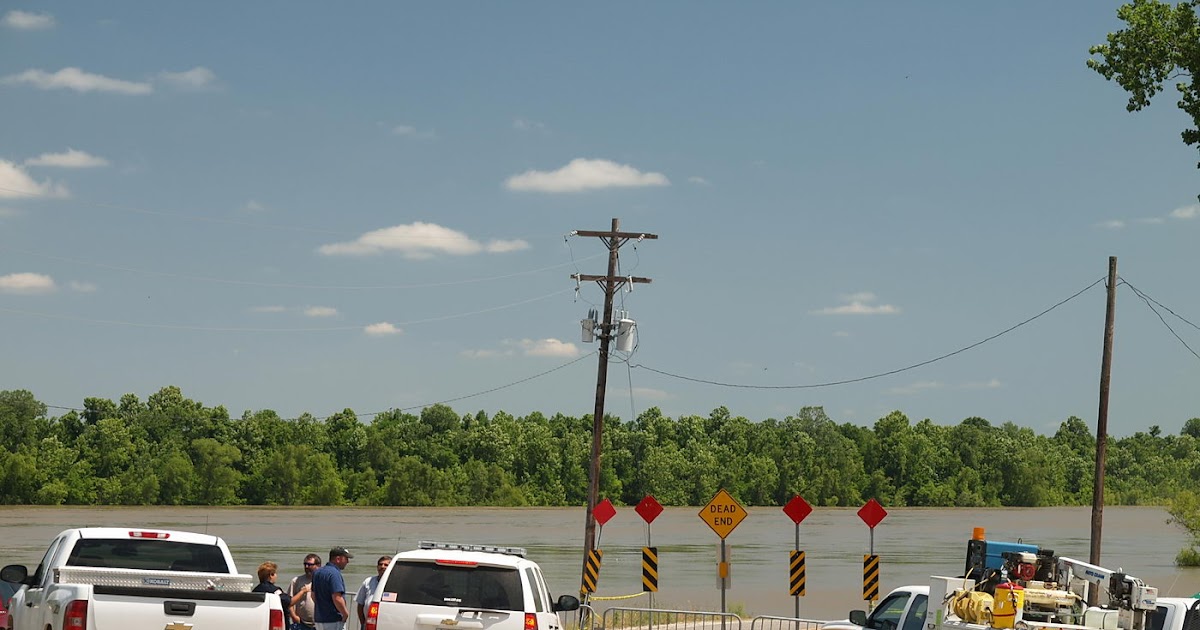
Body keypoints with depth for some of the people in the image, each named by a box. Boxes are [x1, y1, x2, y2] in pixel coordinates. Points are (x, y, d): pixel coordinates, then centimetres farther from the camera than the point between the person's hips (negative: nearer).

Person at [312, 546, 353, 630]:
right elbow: (337, 598, -25)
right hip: (333, 621, -9)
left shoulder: (318, 572, 12)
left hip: (319, 619, 9)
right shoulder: (334, 573, -18)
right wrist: (345, 613, -12)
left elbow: (313, 596, 20)